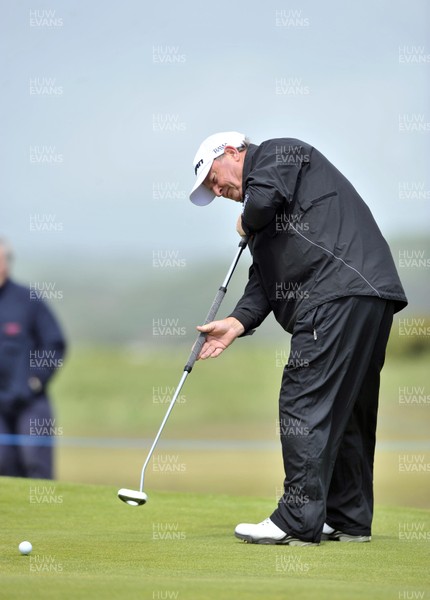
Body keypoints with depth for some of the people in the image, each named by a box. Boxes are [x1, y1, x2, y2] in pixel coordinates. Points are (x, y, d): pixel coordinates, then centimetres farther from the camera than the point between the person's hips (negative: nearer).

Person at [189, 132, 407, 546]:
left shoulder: (276, 153, 5)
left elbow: (264, 199, -17)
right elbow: (265, 277, 21)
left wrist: (247, 224, 6)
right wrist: (238, 321, 5)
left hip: (342, 294, -11)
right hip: (367, 300, 11)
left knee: (305, 406, -10)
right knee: (345, 410, 13)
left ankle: (298, 522, -11)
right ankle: (349, 519, 18)